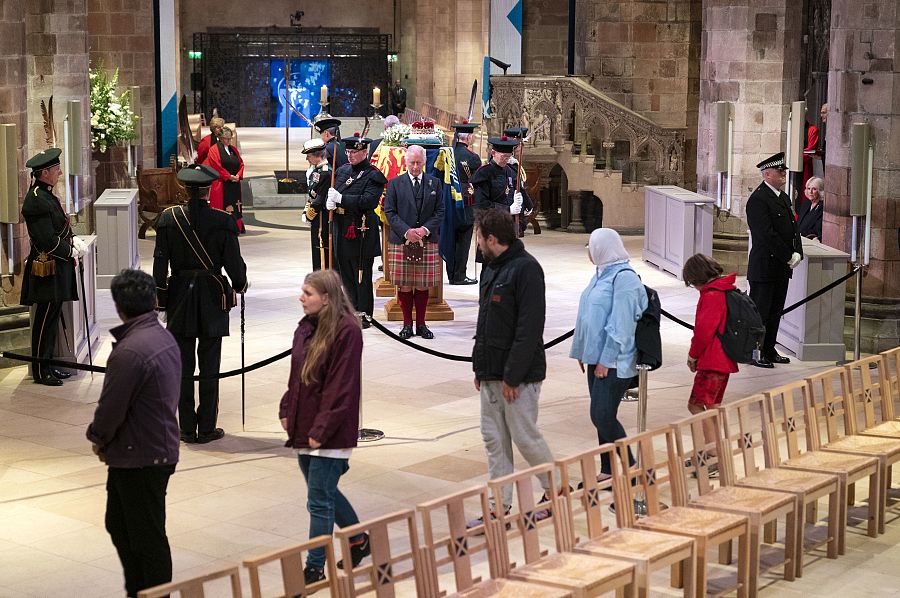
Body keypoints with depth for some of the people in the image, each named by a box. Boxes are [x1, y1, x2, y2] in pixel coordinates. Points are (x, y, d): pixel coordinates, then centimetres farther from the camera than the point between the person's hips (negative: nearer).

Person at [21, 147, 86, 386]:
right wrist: (71, 252, -10)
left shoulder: (45, 195, 12)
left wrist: (74, 241, 3)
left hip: (57, 268, 10)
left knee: (51, 318, 15)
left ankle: (48, 365, 24)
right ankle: (41, 372, 5)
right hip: (48, 270, -10)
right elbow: (48, 241, -22)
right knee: (46, 320, -3)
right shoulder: (37, 201, -20)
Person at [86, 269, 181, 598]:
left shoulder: (129, 351, -25)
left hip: (138, 458, -10)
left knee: (147, 537, 4)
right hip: (162, 446, 10)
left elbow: (110, 409, -22)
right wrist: (107, 441, 9)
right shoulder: (165, 338, 4)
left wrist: (98, 439, 0)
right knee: (119, 524, 22)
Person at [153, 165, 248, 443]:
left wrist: (160, 298, 8)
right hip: (213, 298, -1)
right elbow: (234, 262, -6)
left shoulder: (169, 218, -5)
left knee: (183, 365, 8)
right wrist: (240, 284, 14)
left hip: (180, 298, 1)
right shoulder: (223, 221, -10)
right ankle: (207, 428, 8)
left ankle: (187, 428, 12)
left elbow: (160, 263, -2)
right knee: (209, 366, 5)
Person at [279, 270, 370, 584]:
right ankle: (359, 541, 39)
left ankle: (315, 567, 8)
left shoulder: (347, 331, -17)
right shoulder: (306, 327, 9)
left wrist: (322, 429, -19)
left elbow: (342, 387, -19)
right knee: (325, 493, 20)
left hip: (329, 434, -9)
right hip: (303, 428, 9)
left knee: (319, 501, -2)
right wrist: (287, 411, 7)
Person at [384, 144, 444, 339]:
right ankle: (407, 324, 11)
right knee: (404, 285, 2)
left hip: (427, 242, 1)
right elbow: (389, 212, 0)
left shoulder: (435, 183, 8)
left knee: (423, 285, 4)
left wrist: (425, 229, -10)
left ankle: (421, 324, 13)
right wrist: (406, 231, -13)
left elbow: (439, 211, 5)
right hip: (401, 241, -1)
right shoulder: (395, 183, 5)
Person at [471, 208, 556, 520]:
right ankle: (500, 506, 16)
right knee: (493, 438, 9)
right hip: (492, 372, 9)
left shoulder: (526, 269, -17)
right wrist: (480, 366, 13)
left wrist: (513, 376, -22)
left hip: (519, 375, -9)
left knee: (524, 436, 0)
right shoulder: (491, 267, 12)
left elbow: (529, 328, -21)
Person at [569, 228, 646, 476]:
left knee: (602, 416, -13)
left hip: (614, 362, -9)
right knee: (601, 416, 11)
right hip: (597, 357, 9)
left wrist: (605, 360, -20)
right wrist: (581, 351, 19)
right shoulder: (601, 274, 15)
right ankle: (608, 471, 19)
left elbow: (620, 325, -20)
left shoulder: (623, 277, -15)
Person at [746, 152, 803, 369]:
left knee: (775, 311, 14)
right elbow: (767, 234, -20)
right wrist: (788, 257, -16)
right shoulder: (758, 200, -15)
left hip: (782, 267, 9)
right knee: (759, 311, -2)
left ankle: (769, 351, 23)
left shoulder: (783, 197, 15)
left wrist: (797, 253, 0)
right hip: (764, 267, -9)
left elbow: (793, 227, 16)